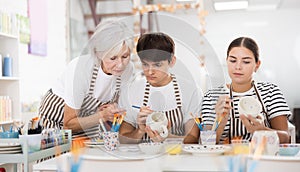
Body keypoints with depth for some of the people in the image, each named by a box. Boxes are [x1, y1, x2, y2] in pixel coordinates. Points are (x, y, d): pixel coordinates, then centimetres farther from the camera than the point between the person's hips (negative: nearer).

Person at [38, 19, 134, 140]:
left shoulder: (127, 68, -18)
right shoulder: (80, 68, -32)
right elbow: (69, 124, -22)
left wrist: (113, 109, -19)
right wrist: (103, 115, -34)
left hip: (87, 118, 4)